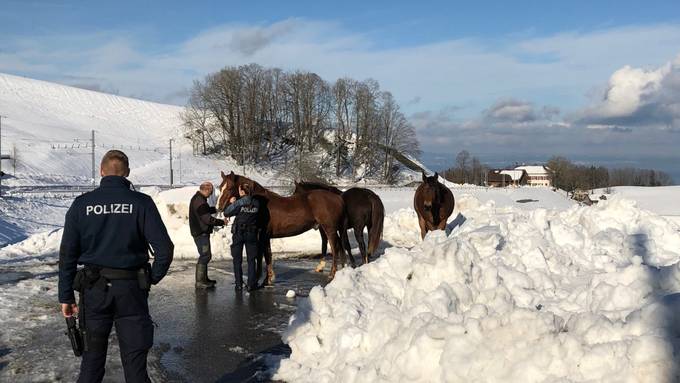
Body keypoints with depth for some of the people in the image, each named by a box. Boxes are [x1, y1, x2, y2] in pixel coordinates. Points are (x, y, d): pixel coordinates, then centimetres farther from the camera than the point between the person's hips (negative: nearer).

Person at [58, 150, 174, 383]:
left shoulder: (81, 204, -1)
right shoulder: (141, 202, -7)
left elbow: (67, 254, -1)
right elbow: (165, 249, -12)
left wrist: (66, 296, 6)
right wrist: (153, 278, 5)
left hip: (94, 289, 2)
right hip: (131, 288, -2)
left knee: (93, 353, 18)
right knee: (134, 355, 7)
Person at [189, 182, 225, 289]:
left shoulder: (198, 198, 12)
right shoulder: (200, 201, -22)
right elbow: (207, 219, -25)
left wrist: (215, 209, 12)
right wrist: (222, 222, -16)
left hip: (201, 232, 11)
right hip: (201, 233, -11)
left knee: (205, 255, 19)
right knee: (205, 256, -6)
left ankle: (204, 278, 29)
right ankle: (200, 282, -1)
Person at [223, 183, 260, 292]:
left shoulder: (238, 203, -14)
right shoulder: (256, 203, -2)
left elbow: (226, 213, -7)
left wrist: (232, 203, 10)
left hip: (238, 233, -3)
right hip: (252, 233, 3)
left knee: (237, 260, 8)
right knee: (251, 260, 10)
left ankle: (238, 284, 9)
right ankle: (251, 284, 8)